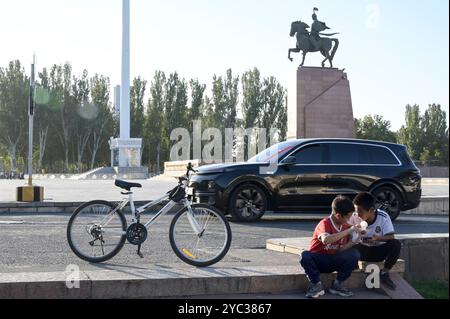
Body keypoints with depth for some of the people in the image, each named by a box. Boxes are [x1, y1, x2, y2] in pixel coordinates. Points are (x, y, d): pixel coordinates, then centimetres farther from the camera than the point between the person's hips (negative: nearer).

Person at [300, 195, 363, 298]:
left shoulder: (346, 226, 2)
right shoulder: (325, 224, -17)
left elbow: (340, 250, 1)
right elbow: (326, 240, -40)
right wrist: (349, 230, -35)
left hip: (334, 262, 5)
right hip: (318, 260, -5)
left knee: (354, 254, -20)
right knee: (305, 256, -36)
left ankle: (337, 285, -7)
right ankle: (316, 285, -15)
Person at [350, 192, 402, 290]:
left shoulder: (383, 217, -17)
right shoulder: (354, 217, -13)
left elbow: (391, 237, -20)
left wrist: (378, 238, -40)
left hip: (379, 251, 0)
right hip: (363, 250, 0)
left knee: (396, 244, -30)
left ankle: (384, 273, -13)